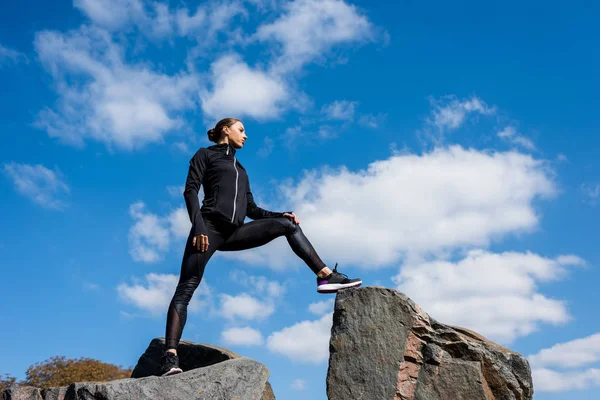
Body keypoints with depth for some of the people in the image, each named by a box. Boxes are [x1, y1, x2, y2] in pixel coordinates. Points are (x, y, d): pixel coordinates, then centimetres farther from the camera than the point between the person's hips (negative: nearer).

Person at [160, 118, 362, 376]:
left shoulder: (240, 168, 31)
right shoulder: (205, 154, 13)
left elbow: (251, 209, 26)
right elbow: (190, 191, -2)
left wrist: (280, 214, 8)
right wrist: (198, 227, -18)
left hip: (233, 233, 6)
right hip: (209, 227, -6)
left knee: (286, 224, -4)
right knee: (186, 289, -18)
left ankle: (326, 276, -11)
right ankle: (170, 356, -27)